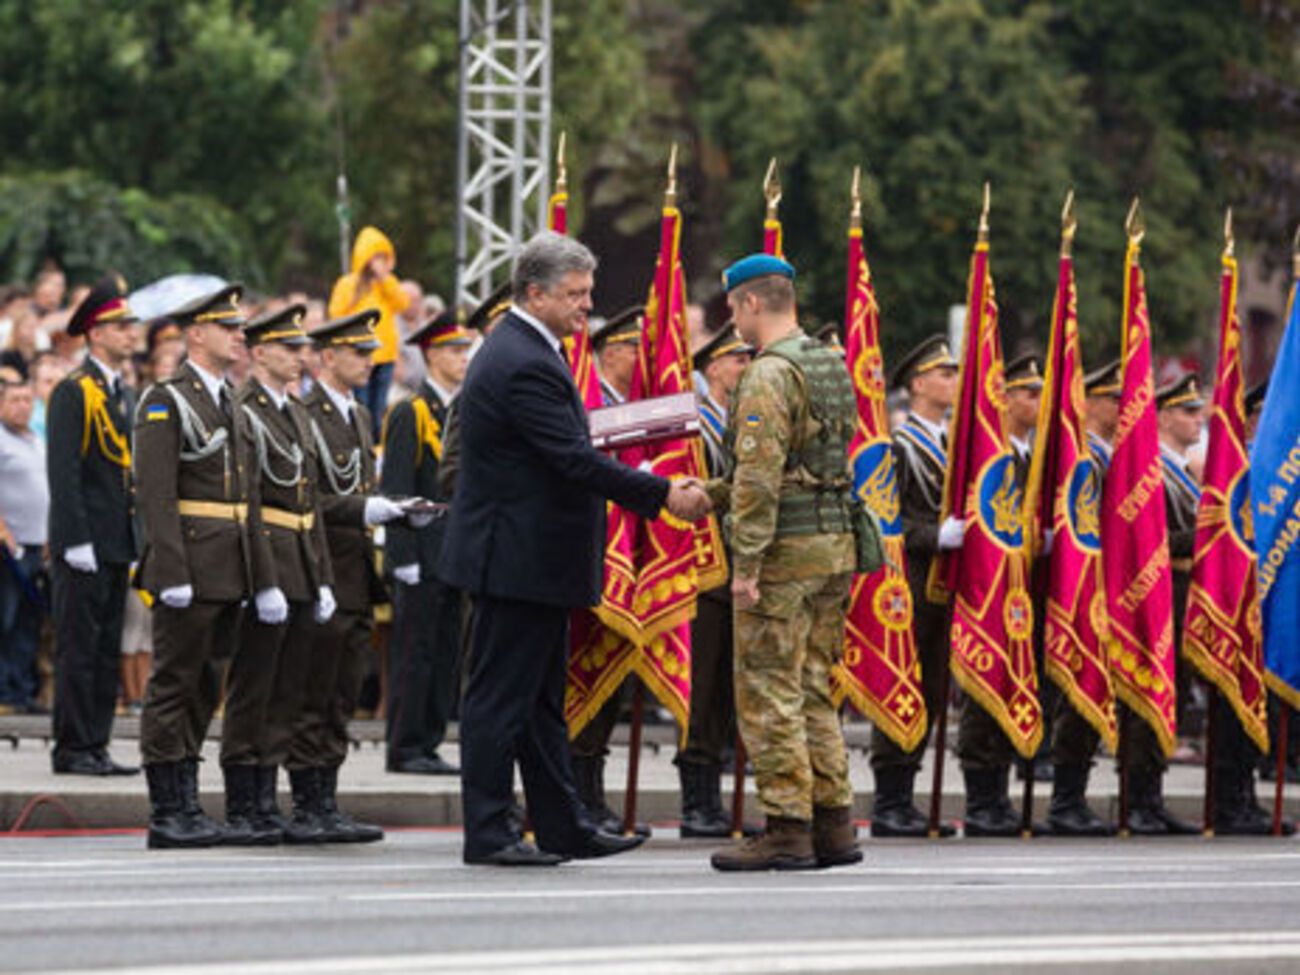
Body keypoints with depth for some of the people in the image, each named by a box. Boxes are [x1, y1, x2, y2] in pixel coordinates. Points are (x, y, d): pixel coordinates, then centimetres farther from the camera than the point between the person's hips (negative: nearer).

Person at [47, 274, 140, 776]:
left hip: (117, 543, 8)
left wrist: (138, 541, 15)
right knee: (78, 646, -5)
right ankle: (72, 749, -1)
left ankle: (95, 746, 13)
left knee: (108, 649, 9)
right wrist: (76, 541, -20)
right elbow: (63, 471, -15)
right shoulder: (73, 392, -10)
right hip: (85, 544, -8)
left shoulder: (124, 394, 16)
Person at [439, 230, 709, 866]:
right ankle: (488, 835, 0)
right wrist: (663, 495, -19)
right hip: (518, 558, -11)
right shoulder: (524, 365, -20)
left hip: (531, 557, 11)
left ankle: (563, 827, 21)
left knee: (540, 699, 15)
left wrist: (650, 491, 13)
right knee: (501, 696, -5)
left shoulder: (524, 350, 14)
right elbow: (576, 460, -24)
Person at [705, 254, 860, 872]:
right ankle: (833, 825, 14)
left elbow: (761, 478, -21)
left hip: (785, 550, -9)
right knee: (812, 690, 14)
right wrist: (707, 495, 24)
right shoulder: (832, 367, 14)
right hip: (835, 543, 9)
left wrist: (745, 565, -20)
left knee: (769, 693, -3)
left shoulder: (771, 375, -15)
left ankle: (787, 830, -3)